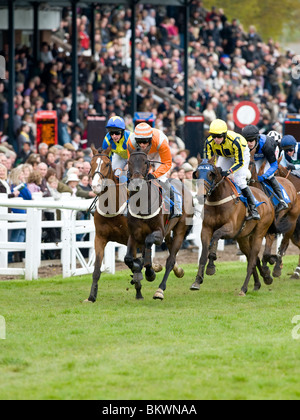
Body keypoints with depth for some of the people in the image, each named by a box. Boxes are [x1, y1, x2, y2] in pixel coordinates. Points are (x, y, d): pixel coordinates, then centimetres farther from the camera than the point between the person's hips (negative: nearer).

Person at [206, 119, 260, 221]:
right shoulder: (209, 142, -29)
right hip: (225, 157, 5)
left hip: (242, 154, -5)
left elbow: (240, 162, -35)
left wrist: (228, 172, -49)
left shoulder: (235, 141, -41)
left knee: (239, 181, -20)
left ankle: (253, 210, -14)